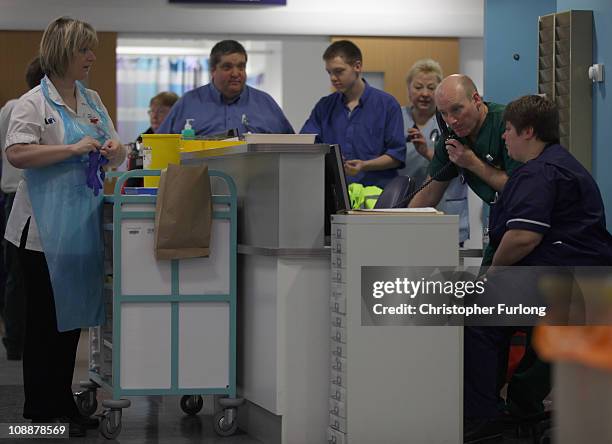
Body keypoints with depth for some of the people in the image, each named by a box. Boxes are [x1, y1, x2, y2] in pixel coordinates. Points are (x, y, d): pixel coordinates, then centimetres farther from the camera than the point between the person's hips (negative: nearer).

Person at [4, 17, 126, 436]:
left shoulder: (93, 101, 14)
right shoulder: (35, 102, -7)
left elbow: (116, 158, 20)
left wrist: (114, 148, -3)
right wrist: (73, 149, -23)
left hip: (83, 224, 7)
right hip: (47, 228, -7)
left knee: (74, 315, 12)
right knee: (46, 319, 0)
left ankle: (63, 404, 21)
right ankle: (41, 409, 7)